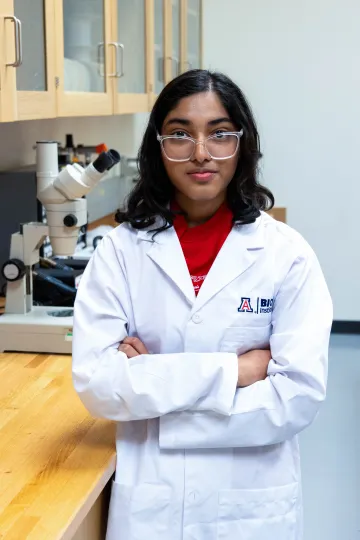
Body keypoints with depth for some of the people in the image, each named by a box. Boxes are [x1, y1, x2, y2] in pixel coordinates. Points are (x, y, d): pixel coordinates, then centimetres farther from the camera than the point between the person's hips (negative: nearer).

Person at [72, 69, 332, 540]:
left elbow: (300, 396, -17)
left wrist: (149, 379, -16)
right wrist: (231, 370, -19)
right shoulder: (121, 249, -6)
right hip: (149, 501, 0)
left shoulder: (286, 253, -9)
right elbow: (95, 382, -14)